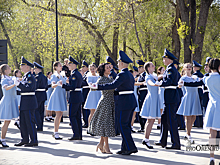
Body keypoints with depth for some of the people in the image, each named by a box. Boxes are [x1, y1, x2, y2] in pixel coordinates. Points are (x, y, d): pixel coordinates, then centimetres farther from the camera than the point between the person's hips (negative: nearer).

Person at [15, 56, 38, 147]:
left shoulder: (30, 77, -13)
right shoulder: (25, 76, 16)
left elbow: (29, 88, -26)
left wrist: (19, 83, -21)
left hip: (29, 102, -10)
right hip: (24, 103, 10)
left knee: (30, 122, -5)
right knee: (23, 122, 12)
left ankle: (34, 141, 2)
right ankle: (24, 139, 19)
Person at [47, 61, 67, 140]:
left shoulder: (61, 76, 17)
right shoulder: (54, 75, -8)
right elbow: (52, 85, -24)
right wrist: (57, 84, -41)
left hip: (62, 95, 9)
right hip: (57, 95, -9)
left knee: (60, 115, 8)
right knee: (58, 114, -12)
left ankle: (55, 132, 13)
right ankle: (56, 133, -11)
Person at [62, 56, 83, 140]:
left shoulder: (74, 75, -16)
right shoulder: (79, 74, 15)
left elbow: (73, 87, -23)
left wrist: (63, 85, -18)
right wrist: (69, 82, 19)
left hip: (74, 97, -10)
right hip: (79, 97, 10)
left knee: (72, 116, -5)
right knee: (78, 116, 11)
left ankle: (76, 134, -6)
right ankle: (79, 135, 12)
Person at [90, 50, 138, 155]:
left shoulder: (122, 74, -15)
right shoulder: (130, 75, 15)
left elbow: (113, 85, -26)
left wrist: (98, 87, -24)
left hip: (125, 102, -10)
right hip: (132, 101, 10)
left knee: (122, 125, -4)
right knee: (126, 125, 12)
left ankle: (130, 147, -5)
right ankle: (125, 148, 15)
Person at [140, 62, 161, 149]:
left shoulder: (154, 76, 15)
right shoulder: (148, 77, -11)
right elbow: (149, 82, -33)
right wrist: (154, 84, -52)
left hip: (155, 99, 9)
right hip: (151, 98, -9)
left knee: (150, 120, 11)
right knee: (151, 121, -10)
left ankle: (145, 139, 16)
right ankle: (146, 139, -7)